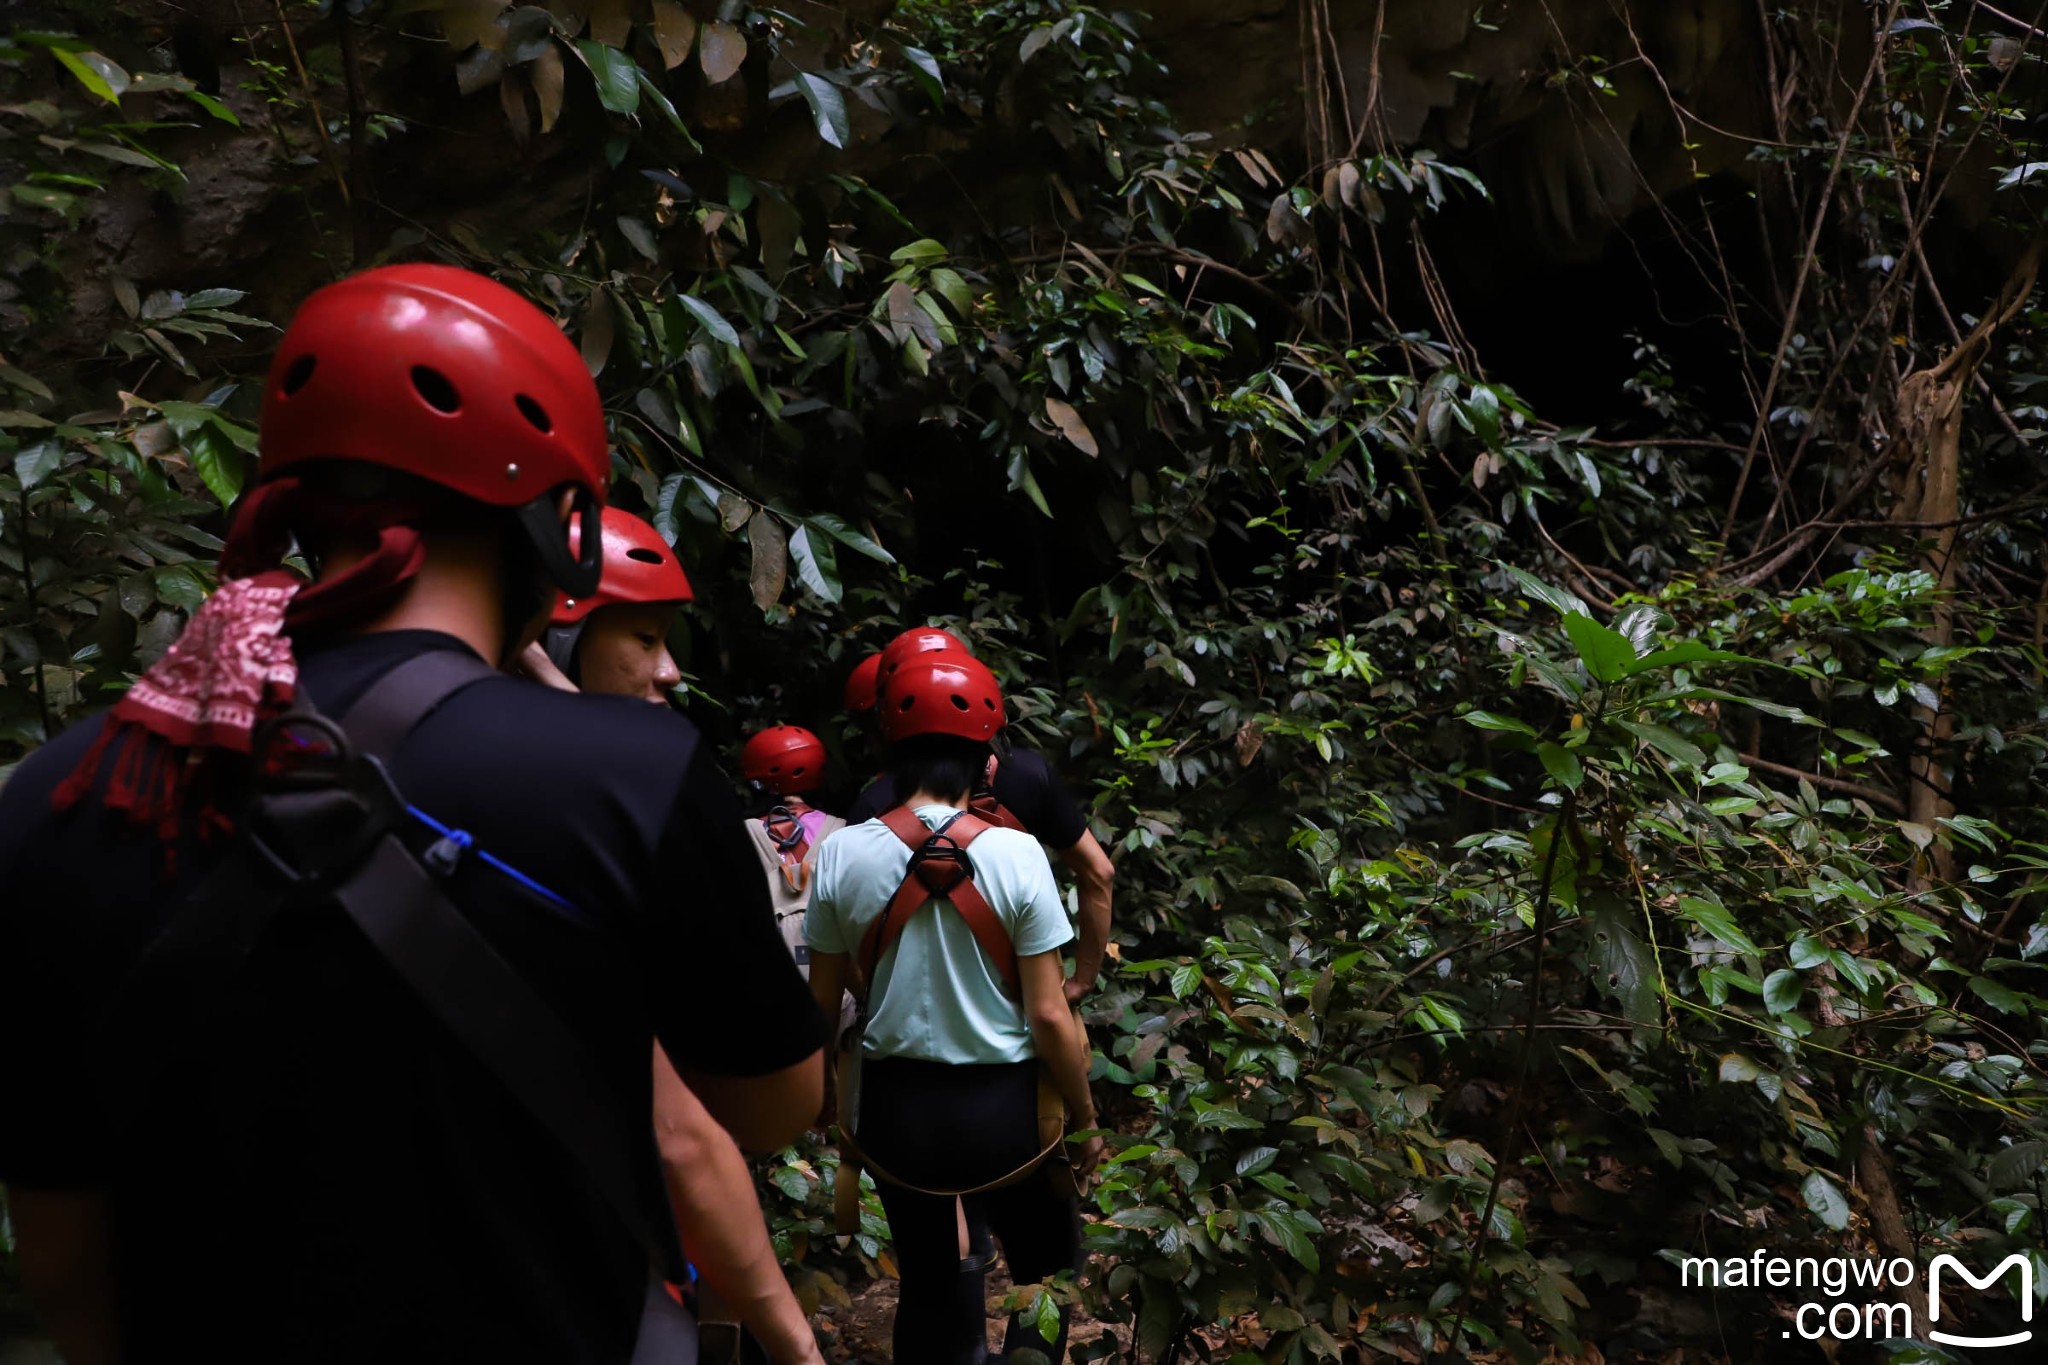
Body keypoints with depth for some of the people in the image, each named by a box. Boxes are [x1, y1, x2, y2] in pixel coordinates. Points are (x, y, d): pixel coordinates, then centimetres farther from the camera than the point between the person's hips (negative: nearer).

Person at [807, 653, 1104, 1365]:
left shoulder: (842, 853, -9)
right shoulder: (1015, 855, -16)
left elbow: (822, 1002, 0)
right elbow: (1049, 1015, -13)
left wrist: (831, 1099, 17)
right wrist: (1085, 1119, 1)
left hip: (894, 1105, 3)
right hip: (1001, 1106, -2)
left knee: (927, 1281, 24)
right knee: (1050, 1275, 22)